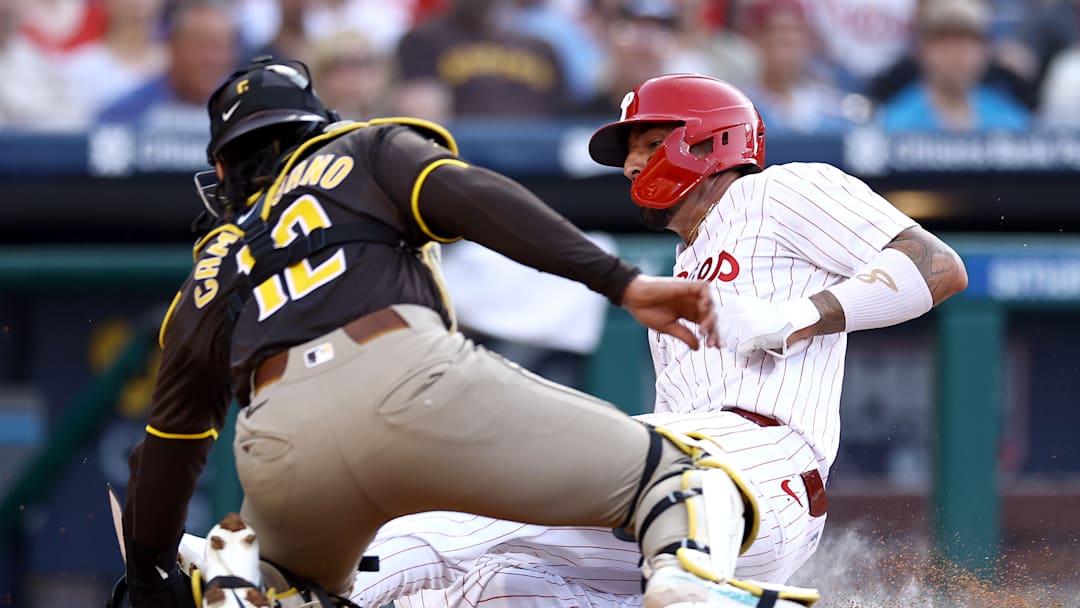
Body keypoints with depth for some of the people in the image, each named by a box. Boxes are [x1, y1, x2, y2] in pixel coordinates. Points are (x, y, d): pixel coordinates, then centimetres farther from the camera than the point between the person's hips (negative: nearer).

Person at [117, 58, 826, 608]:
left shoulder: (207, 283, 34)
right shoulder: (369, 151, 26)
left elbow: (167, 451, 33)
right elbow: (471, 199, 4)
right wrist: (623, 282, -4)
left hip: (283, 451, 3)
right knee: (682, 470, 7)